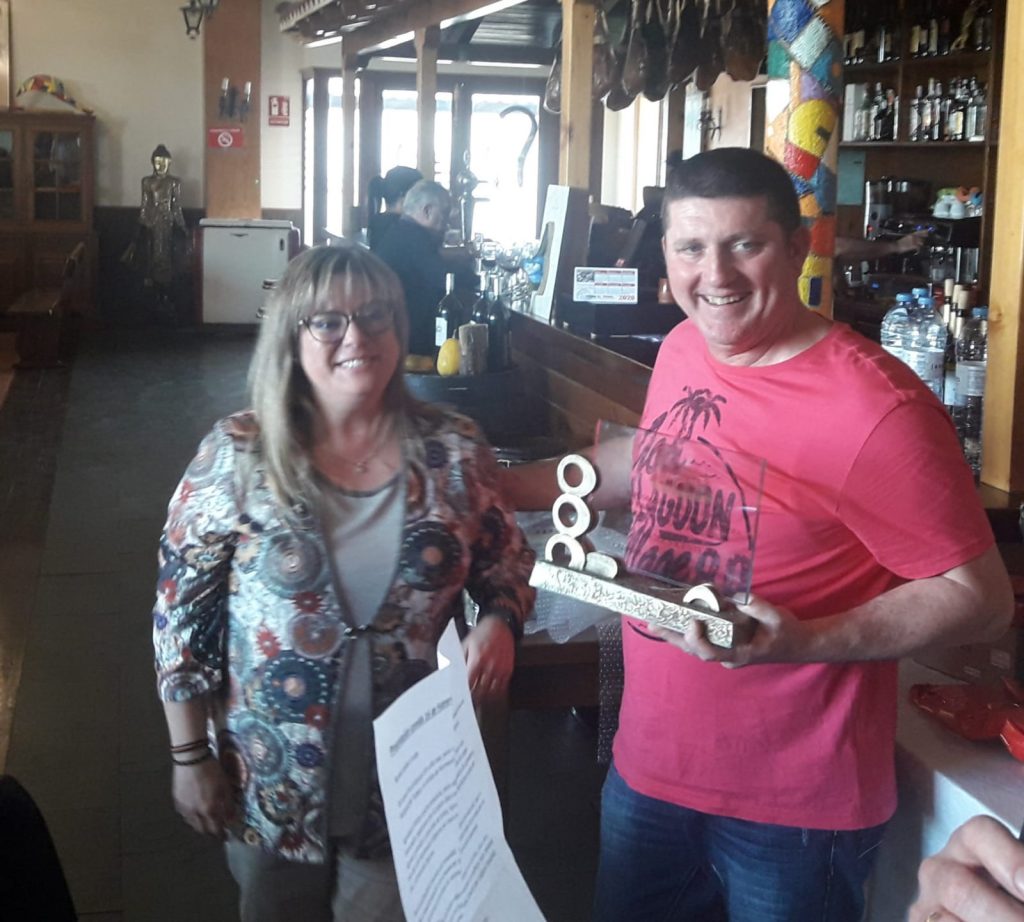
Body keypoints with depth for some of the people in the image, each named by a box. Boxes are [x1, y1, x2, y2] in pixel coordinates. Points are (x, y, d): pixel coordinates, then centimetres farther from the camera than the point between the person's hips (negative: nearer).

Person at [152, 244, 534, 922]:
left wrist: (499, 622, -16)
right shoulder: (236, 457, -11)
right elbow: (181, 612, -5)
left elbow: (509, 567, 6)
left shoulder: (454, 452, -6)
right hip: (274, 786, 0)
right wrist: (191, 757, -4)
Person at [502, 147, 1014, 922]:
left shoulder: (876, 406, -22)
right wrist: (520, 486, 18)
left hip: (794, 811, -6)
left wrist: (804, 643, -27)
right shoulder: (683, 349, 0)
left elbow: (981, 598, -17)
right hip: (648, 764, 6)